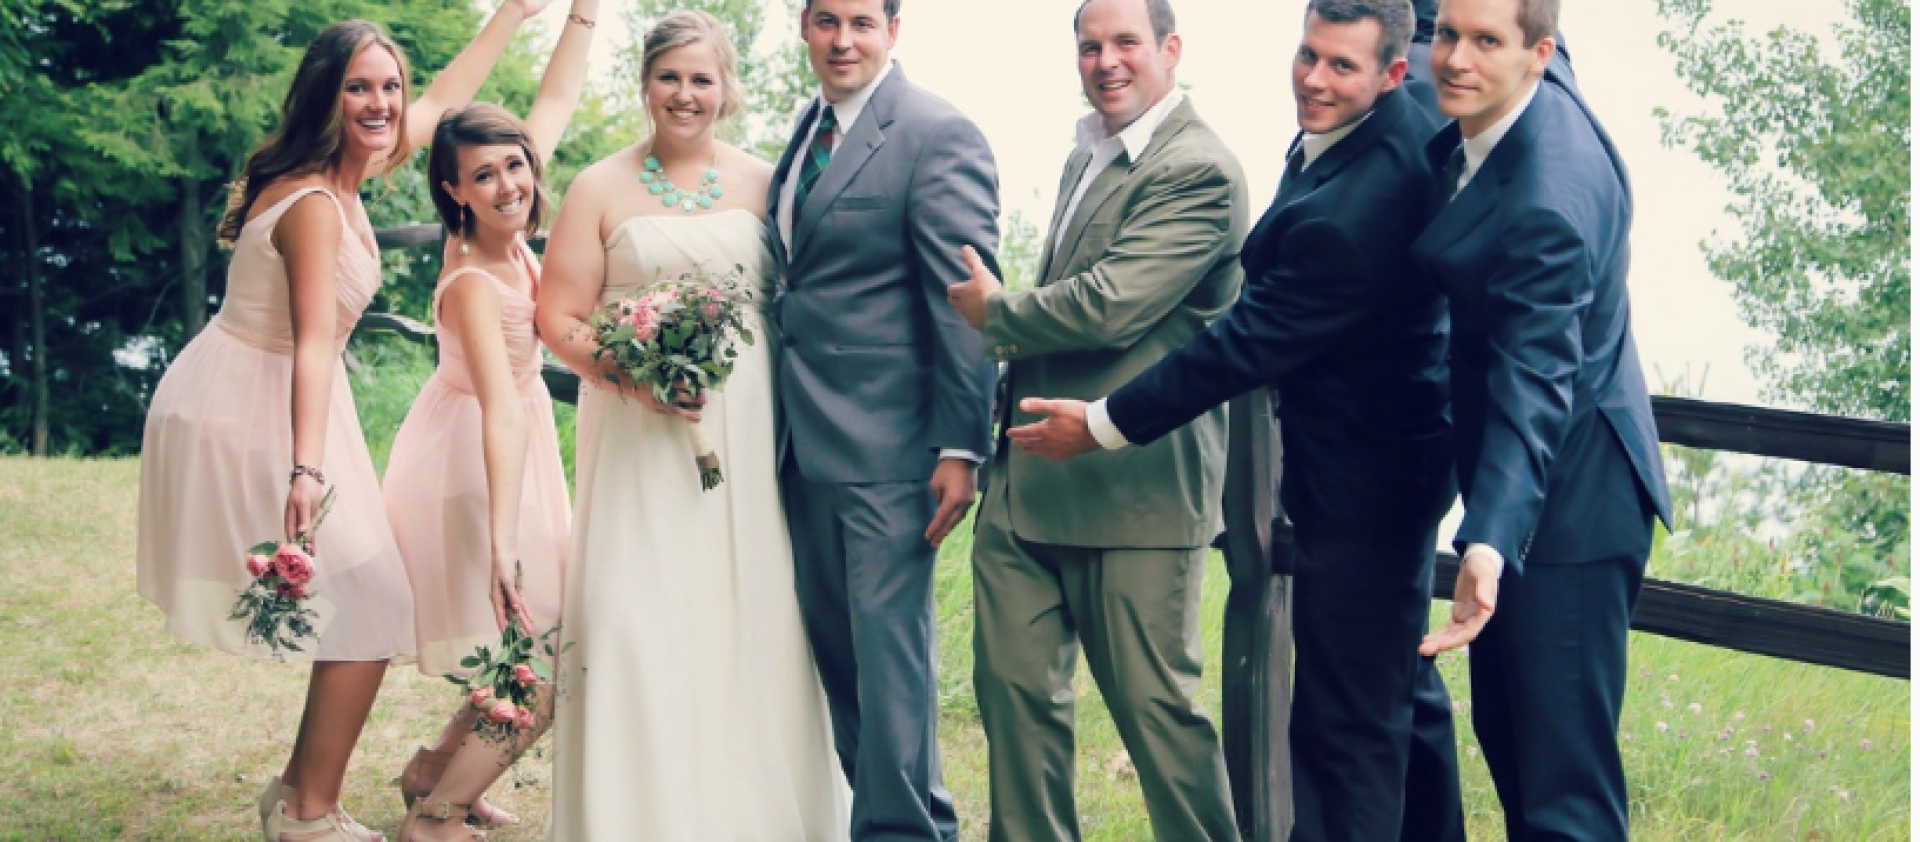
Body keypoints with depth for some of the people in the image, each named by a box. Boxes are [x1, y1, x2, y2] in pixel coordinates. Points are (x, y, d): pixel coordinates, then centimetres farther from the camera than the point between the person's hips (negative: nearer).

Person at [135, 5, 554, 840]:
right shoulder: (314, 204, -21)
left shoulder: (343, 173, 5)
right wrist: (308, 471, -40)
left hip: (267, 404, 9)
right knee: (371, 609, -6)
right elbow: (313, 344, -32)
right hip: (253, 416, -9)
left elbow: (440, 100, 20)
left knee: (363, 607, 12)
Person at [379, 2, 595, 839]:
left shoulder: (506, 232, -7)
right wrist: (501, 544, -43)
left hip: (514, 458, 9)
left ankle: (434, 770, 31)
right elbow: (501, 413, -38)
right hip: (472, 466, -9)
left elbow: (556, 101, 2)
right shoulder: (473, 284, -28)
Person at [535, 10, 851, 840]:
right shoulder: (601, 189, 5)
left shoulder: (763, 183, 9)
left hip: (749, 437, 1)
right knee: (640, 622, -6)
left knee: (752, 617, -1)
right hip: (640, 437, -1)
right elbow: (558, 315, 2)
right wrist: (628, 377, -15)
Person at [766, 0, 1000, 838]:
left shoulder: (939, 134, -10)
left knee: (888, 645, -2)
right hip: (804, 444, 8)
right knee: (833, 645, 14)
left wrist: (960, 447, -18)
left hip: (886, 445, -8)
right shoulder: (807, 131, 14)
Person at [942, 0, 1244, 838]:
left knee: (1154, 703, 0)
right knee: (1013, 683, 11)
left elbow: (1110, 305, -22)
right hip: (1029, 479, 9)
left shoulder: (1198, 170, -14)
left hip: (1132, 486, -9)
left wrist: (997, 311, -6)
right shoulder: (1087, 155, 17)